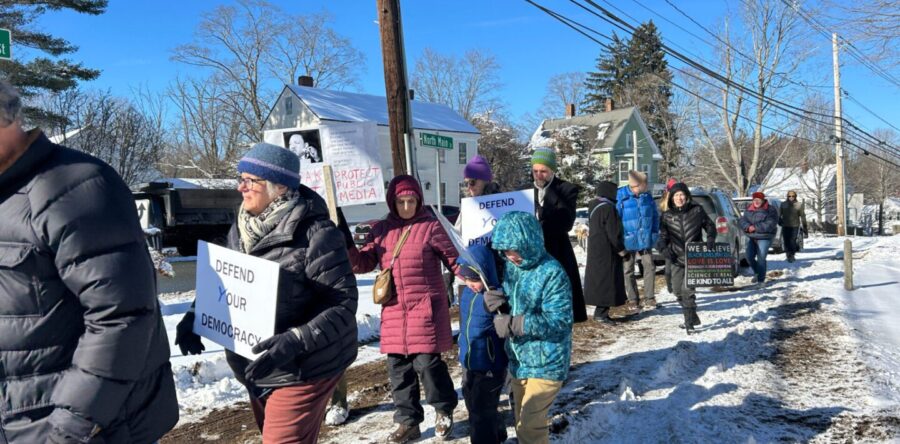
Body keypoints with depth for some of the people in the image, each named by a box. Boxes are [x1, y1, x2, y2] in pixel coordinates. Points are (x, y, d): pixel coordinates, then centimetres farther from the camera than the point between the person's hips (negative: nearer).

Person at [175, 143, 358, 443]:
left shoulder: (315, 233, -21)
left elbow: (343, 303, -22)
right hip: (256, 371, 8)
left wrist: (295, 341, -33)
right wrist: (195, 317, -3)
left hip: (303, 370, -8)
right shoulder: (241, 230, 3)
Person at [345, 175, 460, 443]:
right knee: (398, 366, 9)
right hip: (394, 309, 5)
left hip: (425, 307, -4)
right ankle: (408, 421, 24)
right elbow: (363, 264, 7)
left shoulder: (430, 226, -3)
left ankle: (444, 410, 23)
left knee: (426, 361, -4)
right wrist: (346, 244, -11)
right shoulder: (381, 230, 9)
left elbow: (452, 258, 1)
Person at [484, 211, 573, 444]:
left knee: (530, 425, -6)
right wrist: (497, 301, -10)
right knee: (521, 421, 21)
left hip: (545, 363, -8)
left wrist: (514, 325, -26)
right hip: (518, 359, 8)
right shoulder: (512, 267, 4)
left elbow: (559, 321, -24)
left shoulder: (552, 273, -21)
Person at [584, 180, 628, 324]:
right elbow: (613, 232, -17)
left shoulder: (594, 206, 10)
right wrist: (620, 249, -8)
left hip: (595, 249, 9)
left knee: (598, 278, 13)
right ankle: (601, 313, -4)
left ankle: (600, 312, 18)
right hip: (607, 251, -9)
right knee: (606, 280, -4)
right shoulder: (608, 208, -17)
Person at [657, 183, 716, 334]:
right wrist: (663, 248, -10)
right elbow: (663, 235, 9)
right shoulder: (667, 216, 6)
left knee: (687, 289, -15)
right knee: (678, 290, 9)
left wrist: (710, 238, -7)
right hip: (677, 259, 4)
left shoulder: (697, 210, 1)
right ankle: (692, 318, 29)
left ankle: (689, 323, -6)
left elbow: (709, 225, 12)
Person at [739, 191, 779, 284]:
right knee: (749, 257, 5)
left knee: (761, 258, -9)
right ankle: (757, 273, 32)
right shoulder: (749, 210, 11)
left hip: (764, 238, -6)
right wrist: (748, 227, -17)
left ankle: (761, 279, 0)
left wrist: (755, 227, -21)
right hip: (752, 238, 6)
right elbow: (742, 221, 5)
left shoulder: (770, 210, -7)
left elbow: (769, 225, -19)